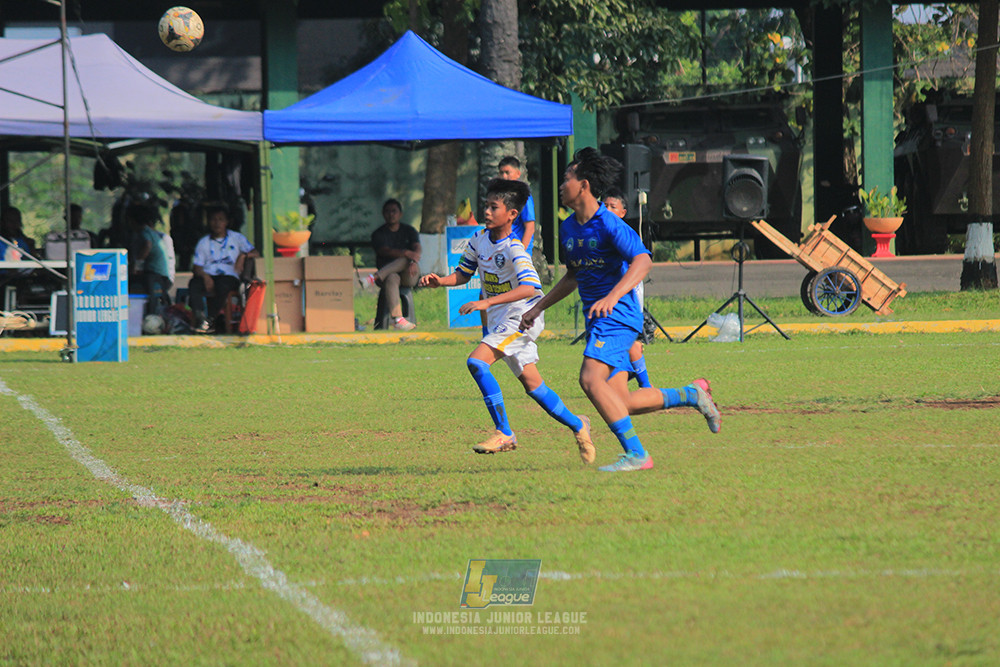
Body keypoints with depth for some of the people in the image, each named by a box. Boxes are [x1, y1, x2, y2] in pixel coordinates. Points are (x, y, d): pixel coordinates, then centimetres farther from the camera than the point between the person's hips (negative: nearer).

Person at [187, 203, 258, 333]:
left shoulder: (237, 238, 15)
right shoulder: (204, 242, 18)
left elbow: (256, 253, 5)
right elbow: (196, 267, 9)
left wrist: (243, 255, -17)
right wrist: (205, 276, -13)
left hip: (229, 276, -2)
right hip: (208, 277, 2)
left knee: (223, 285, -39)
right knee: (194, 283, -32)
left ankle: (210, 319, -30)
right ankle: (199, 317, -47)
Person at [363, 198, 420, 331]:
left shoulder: (409, 231, 14)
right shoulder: (378, 234, 7)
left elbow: (417, 249, -3)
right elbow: (385, 251, -12)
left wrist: (414, 262, -28)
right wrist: (406, 253, -29)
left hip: (408, 276, 2)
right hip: (387, 273, -2)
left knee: (407, 260, -32)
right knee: (392, 279, -39)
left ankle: (376, 277, -41)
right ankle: (397, 318, -56)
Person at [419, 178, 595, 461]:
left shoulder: (513, 249, -21)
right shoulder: (479, 241, 3)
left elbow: (530, 287, -35)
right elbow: (463, 273, 17)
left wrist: (487, 302, -41)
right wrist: (440, 281, -4)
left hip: (521, 316, -8)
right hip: (501, 321, 8)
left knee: (477, 361, -23)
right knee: (532, 385, 12)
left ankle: (504, 434, -18)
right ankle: (577, 425, 29)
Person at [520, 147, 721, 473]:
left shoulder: (609, 225, -14)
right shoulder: (568, 228, 13)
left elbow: (642, 261, -27)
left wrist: (612, 296, -41)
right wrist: (538, 308, 26)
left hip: (618, 314, -9)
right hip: (598, 319, 9)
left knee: (591, 379, -24)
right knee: (620, 403, 4)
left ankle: (636, 454, -20)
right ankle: (692, 395, 21)